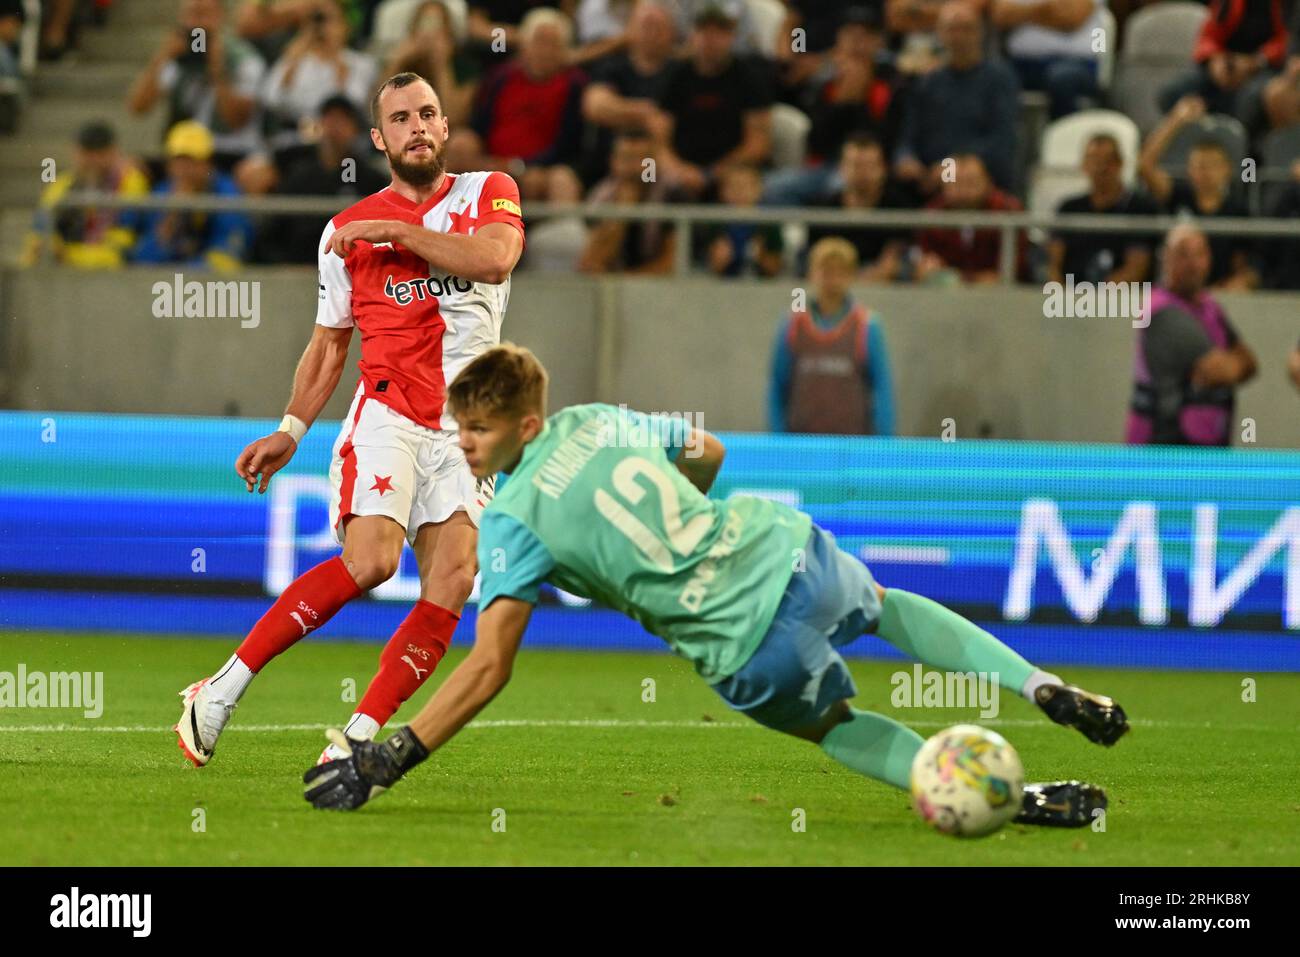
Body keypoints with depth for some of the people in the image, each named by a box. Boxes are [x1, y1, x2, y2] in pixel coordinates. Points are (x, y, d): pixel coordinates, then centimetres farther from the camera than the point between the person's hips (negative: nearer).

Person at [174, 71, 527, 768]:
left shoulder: (489, 192, 9)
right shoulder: (348, 229, 10)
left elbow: (495, 259, -14)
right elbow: (329, 343, 18)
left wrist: (397, 230, -12)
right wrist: (289, 431, 9)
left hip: (465, 432, 2)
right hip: (387, 415, -2)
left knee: (451, 586, -14)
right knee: (370, 560, -24)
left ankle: (354, 742, -12)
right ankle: (222, 690, -17)